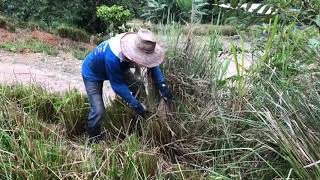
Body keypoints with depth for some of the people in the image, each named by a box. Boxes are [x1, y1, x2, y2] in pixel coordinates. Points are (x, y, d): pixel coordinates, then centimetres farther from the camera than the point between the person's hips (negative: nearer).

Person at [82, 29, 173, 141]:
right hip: (92, 74, -7)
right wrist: (135, 104, -31)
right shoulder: (113, 57, -46)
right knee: (98, 111, -18)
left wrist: (162, 85, -22)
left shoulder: (135, 45, -26)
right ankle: (93, 140, 11)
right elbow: (117, 85, -33)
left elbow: (153, 64, -10)